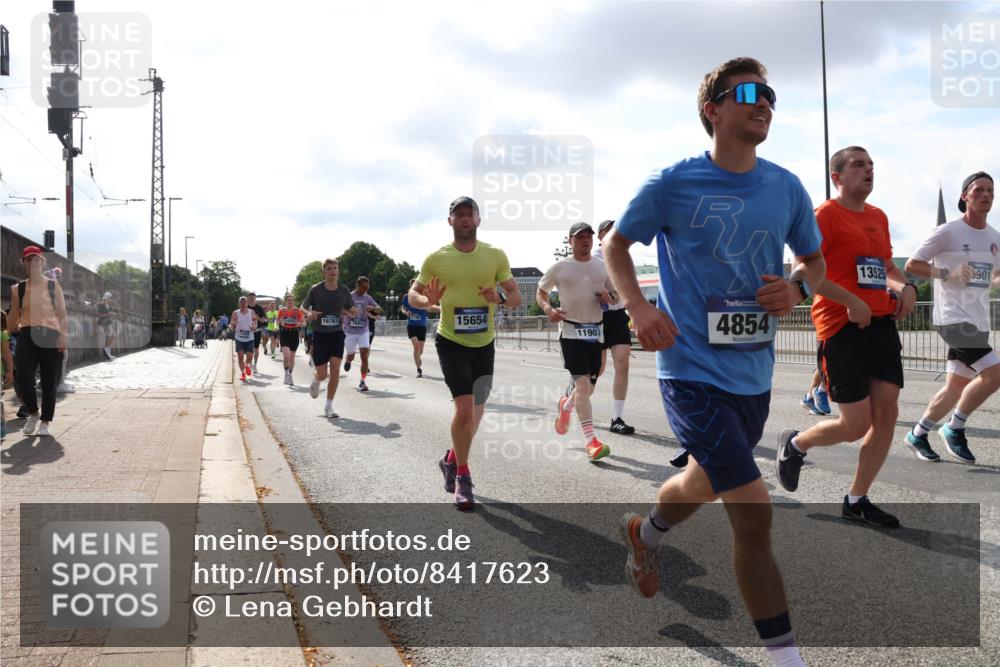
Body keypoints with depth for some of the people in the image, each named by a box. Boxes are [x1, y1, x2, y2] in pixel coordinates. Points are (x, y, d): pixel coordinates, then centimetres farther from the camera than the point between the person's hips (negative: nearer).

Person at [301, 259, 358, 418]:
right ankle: (315, 380, 38)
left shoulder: (344, 290, 0)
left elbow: (352, 311, 11)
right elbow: (303, 307, 4)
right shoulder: (315, 290, -7)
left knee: (335, 369, -11)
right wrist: (309, 313, -19)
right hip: (319, 334, -2)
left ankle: (328, 406, 1)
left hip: (337, 334, 2)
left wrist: (351, 312, -14)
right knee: (322, 375, -2)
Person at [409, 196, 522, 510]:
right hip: (451, 342, -3)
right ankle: (462, 476, 3)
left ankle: (452, 459, 40)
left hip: (484, 343, 3)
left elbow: (516, 296, 1)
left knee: (476, 411, 14)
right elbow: (413, 294, 3)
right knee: (465, 407, -16)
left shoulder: (496, 255, -2)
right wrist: (428, 300, -20)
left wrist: (500, 298, -22)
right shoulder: (436, 259, -5)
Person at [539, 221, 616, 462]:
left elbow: (616, 294, 20)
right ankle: (591, 440, -14)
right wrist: (548, 309, -11)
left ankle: (566, 404, 45)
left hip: (595, 331, 4)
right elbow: (540, 292, 10)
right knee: (582, 383, -15)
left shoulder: (602, 267, 10)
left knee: (589, 387, 10)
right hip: (571, 330, -4)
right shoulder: (560, 267, 1)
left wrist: (608, 297, -5)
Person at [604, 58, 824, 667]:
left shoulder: (787, 188, 3)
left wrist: (798, 287, -7)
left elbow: (816, 261, 16)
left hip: (754, 370, 6)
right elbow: (616, 243, 4)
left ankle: (646, 535, 58)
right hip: (693, 369, -6)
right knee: (754, 511, -12)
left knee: (709, 480, 26)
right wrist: (638, 307, -12)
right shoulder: (674, 184, -9)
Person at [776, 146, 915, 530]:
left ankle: (857, 501, 16)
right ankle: (794, 445, 24)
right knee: (856, 425, -5)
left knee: (887, 414, 3)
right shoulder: (826, 214, -7)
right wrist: (851, 301, -22)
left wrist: (906, 287, 5)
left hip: (881, 322, 8)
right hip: (842, 326, -7)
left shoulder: (878, 217, 16)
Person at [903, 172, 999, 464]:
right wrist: (947, 273, -18)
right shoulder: (949, 232, -8)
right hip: (953, 317, -8)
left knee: (956, 387, 8)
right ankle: (954, 429, -2)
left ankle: (917, 434, 23)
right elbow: (911, 264, -8)